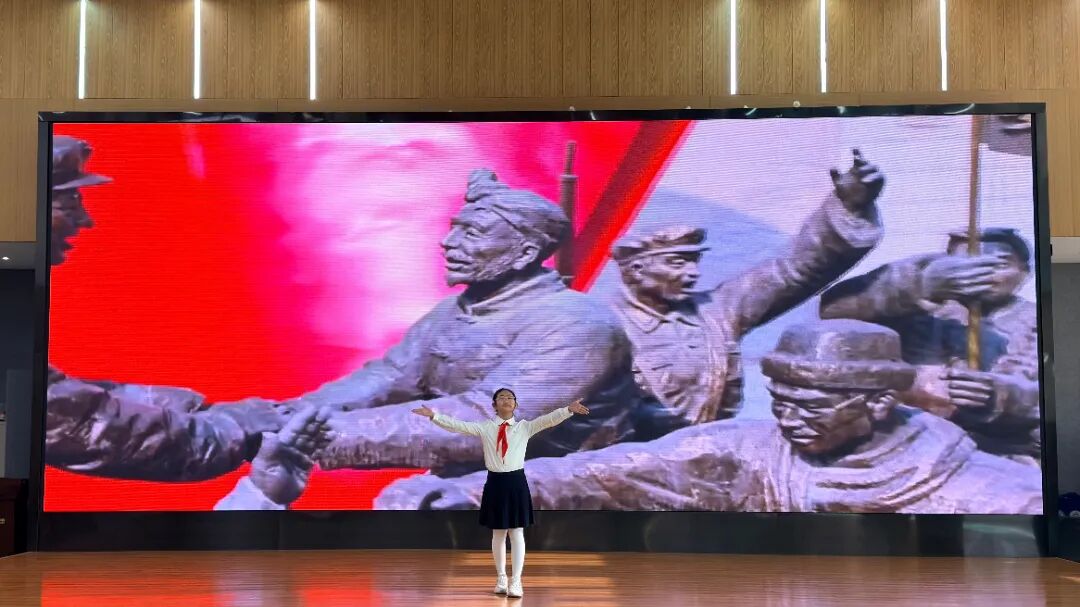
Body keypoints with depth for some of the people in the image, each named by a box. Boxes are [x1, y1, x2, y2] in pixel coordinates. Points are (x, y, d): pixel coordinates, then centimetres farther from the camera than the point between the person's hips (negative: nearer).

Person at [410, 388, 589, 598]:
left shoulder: (525, 427, 2)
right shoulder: (484, 428, 3)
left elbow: (549, 420, -11)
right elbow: (458, 425, -4)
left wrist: (569, 410, -28)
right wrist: (433, 416, -16)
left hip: (516, 482, -1)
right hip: (495, 482, 1)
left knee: (517, 533, -1)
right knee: (498, 533, 10)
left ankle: (516, 581, 3)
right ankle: (501, 577, 23)